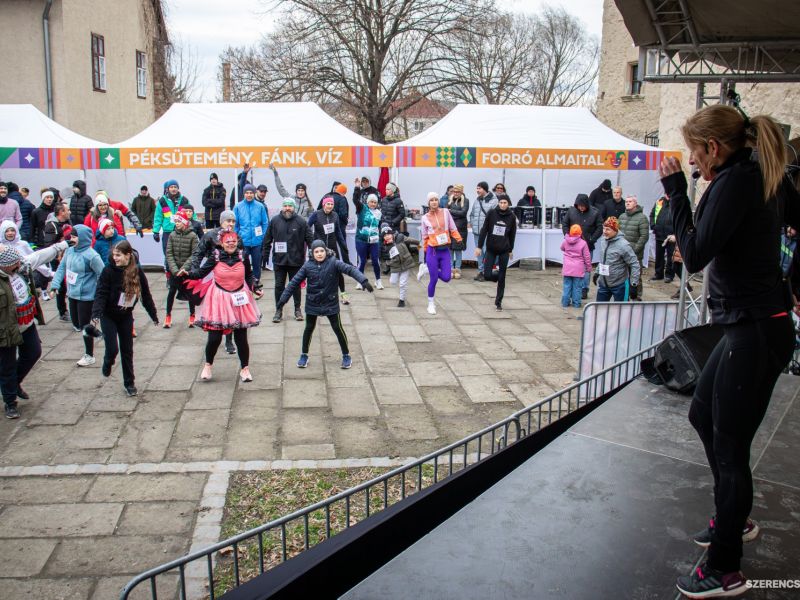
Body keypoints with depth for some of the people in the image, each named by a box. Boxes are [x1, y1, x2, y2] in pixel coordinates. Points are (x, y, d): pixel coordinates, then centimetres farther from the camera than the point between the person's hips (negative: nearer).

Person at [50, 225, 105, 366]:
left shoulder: (91, 256, -20)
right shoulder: (69, 251, 2)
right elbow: (61, 268, 10)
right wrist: (55, 286, 2)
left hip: (86, 297, -7)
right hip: (72, 295, 7)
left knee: (84, 326, 3)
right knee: (76, 324, 16)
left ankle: (89, 356, 20)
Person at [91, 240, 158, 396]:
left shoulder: (137, 272, -8)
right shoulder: (109, 271, -16)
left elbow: (146, 295, 1)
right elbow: (101, 294, -20)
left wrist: (154, 316, 6)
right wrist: (96, 315, -34)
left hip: (126, 316, 2)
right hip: (109, 316, -2)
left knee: (127, 350, 7)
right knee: (112, 348, -9)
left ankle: (129, 383, 20)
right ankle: (107, 364, 27)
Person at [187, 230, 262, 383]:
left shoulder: (243, 256, -3)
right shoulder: (215, 256, -8)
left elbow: (249, 275, 11)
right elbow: (201, 272, -4)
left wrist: (255, 289, 0)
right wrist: (188, 274, -20)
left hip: (239, 299, 1)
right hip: (219, 300, -1)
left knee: (241, 338, 6)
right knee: (214, 338, -1)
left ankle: (245, 369, 25)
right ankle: (208, 365, 26)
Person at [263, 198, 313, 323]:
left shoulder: (301, 222, -3)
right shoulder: (275, 221, 1)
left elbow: (309, 239, -2)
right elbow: (267, 239, 5)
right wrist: (265, 255, 4)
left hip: (296, 260, -1)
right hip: (279, 260, 1)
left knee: (296, 285, 11)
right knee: (279, 286, 6)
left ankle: (297, 309, 24)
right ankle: (278, 310, 16)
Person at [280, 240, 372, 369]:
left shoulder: (333, 263, -13)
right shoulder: (308, 266, -8)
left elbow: (350, 269, -25)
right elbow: (295, 282, -4)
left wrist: (363, 280, -40)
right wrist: (284, 298, -4)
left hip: (330, 303, -1)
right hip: (312, 304, 2)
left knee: (338, 329, 4)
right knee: (309, 329, 13)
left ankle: (346, 355, 20)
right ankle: (304, 355, 30)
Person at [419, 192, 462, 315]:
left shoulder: (445, 212, 2)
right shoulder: (425, 218, -1)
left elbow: (453, 229, 6)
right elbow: (424, 237, 5)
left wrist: (459, 240, -4)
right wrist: (425, 252, 6)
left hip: (445, 250, 3)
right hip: (433, 251, -2)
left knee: (446, 278, -5)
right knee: (434, 279, -2)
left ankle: (427, 269, 22)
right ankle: (431, 303, 17)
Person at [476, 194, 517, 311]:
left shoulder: (512, 216, -3)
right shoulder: (492, 213, -5)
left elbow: (512, 234, 7)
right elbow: (484, 230, -3)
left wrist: (510, 250, 11)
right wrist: (479, 246, -5)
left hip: (504, 250, 0)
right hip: (491, 249, 0)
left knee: (502, 277, 2)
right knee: (487, 275, -7)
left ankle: (498, 301, 14)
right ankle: (498, 276, 28)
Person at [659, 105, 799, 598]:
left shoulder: (735, 182, -18)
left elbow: (695, 256, -20)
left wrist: (676, 192, -13)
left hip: (755, 331, -10)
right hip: (756, 322, 10)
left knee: (730, 447, 0)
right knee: (703, 414, 24)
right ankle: (736, 519, 42)